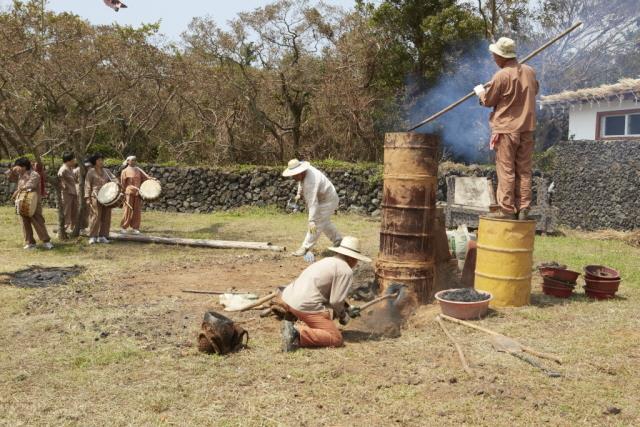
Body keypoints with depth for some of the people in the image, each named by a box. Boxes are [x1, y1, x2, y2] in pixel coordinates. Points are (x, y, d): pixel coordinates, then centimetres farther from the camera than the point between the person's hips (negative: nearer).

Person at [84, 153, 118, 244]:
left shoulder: (106, 171, 16)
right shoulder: (91, 172, 3)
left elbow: (113, 178, 8)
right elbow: (87, 185, -1)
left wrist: (116, 182, -17)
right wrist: (87, 197, -9)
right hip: (96, 197, -5)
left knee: (106, 217, 4)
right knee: (95, 216, -8)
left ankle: (102, 236, 11)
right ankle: (93, 237, -2)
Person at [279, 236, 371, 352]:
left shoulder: (328, 261, 22)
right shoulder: (346, 271, -5)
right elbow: (335, 301, -8)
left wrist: (348, 309, 36)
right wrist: (343, 316, 12)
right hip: (305, 306, -9)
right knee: (336, 338, -3)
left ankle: (292, 327, 8)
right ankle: (298, 334, -20)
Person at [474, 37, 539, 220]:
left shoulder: (501, 76, -14)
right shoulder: (530, 71, 6)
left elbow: (488, 101, -3)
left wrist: (480, 91, 17)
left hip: (506, 128, -6)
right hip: (527, 128, 6)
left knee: (506, 171, -1)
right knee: (524, 170, 8)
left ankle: (507, 210, -1)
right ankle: (523, 209, 9)